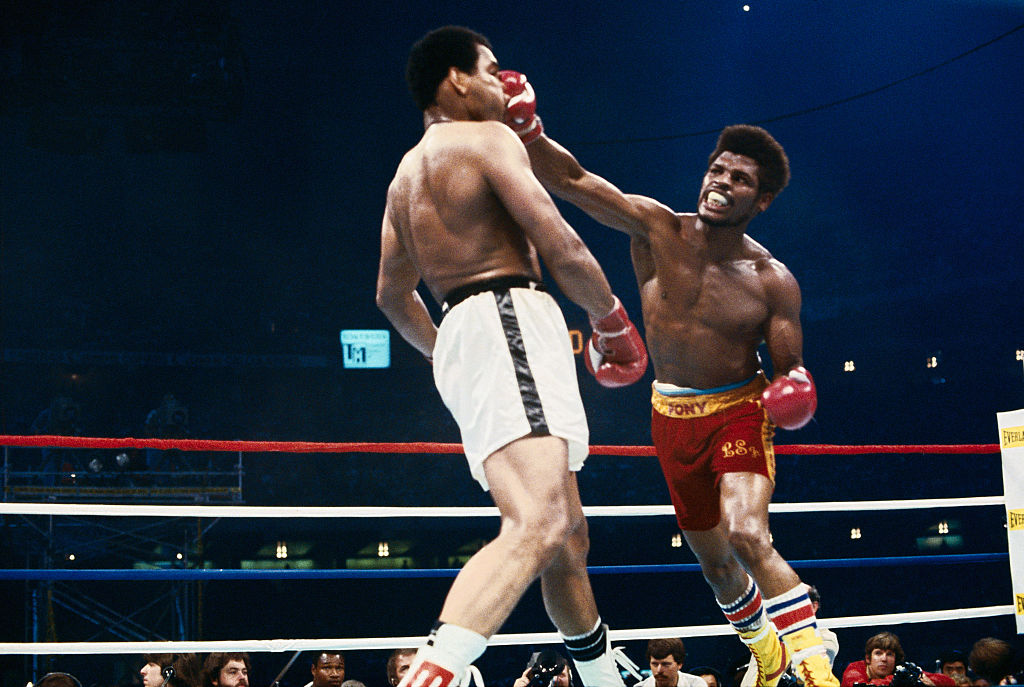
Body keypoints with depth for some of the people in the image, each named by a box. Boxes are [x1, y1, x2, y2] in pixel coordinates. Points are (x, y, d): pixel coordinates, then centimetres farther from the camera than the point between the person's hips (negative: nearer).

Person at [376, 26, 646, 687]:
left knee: (569, 540, 16)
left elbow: (392, 294, 29)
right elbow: (560, 245, -10)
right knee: (538, 526, -27)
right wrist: (613, 321, 4)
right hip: (506, 318, -10)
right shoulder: (488, 138, -2)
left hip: (460, 338, 10)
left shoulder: (407, 172, 24)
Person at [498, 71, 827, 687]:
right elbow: (573, 180, -22)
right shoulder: (658, 230, -12)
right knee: (714, 560, 16)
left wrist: (795, 397, -31)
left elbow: (790, 372, -7)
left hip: (740, 410, -3)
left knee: (747, 533, -30)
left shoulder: (773, 281, -14)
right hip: (672, 416, 3)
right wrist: (525, 129, -39)